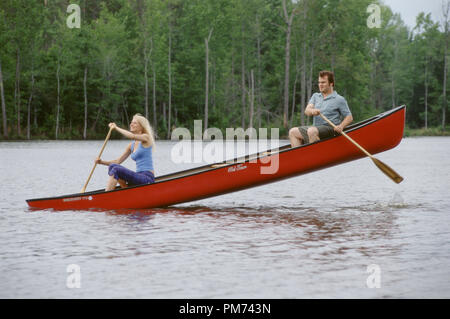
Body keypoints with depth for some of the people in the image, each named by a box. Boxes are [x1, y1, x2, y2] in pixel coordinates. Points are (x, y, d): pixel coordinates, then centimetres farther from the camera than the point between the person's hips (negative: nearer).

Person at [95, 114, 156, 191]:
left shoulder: (146, 137, -3)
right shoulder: (132, 145, 18)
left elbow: (132, 136, -24)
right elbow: (118, 161, 17)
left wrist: (116, 128, -12)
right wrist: (102, 162, 3)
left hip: (148, 178, -8)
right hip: (139, 177, 8)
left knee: (116, 170, -22)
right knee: (112, 166, -10)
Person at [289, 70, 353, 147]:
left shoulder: (339, 99, 3)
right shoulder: (315, 96, 18)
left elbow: (349, 117, 2)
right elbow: (307, 111, 2)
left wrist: (341, 126, -19)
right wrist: (312, 111, -24)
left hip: (330, 129, -6)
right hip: (315, 128, 7)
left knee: (312, 131, -34)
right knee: (293, 132, -8)